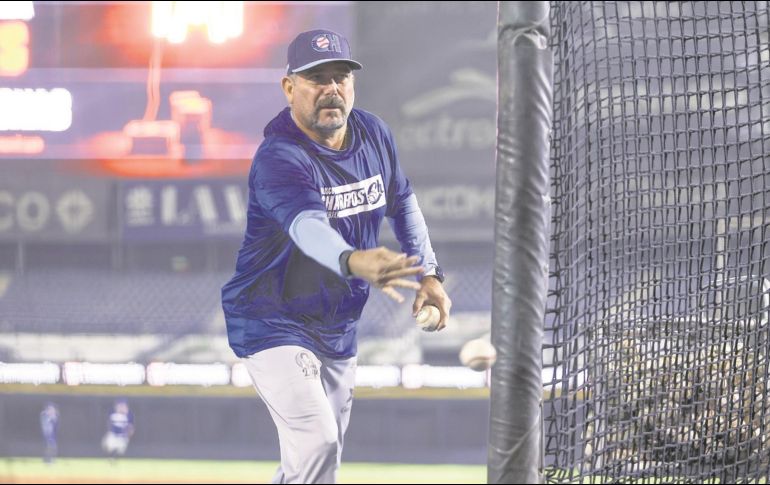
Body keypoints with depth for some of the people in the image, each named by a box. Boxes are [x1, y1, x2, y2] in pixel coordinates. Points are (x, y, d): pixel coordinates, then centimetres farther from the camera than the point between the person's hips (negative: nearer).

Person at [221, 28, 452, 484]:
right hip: (274, 325, -8)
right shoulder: (279, 158, -26)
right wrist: (355, 262, -66)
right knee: (316, 444, -24)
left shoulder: (373, 134, -2)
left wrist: (428, 274, 9)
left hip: (339, 331, 8)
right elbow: (307, 225, -46)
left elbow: (403, 203, 17)